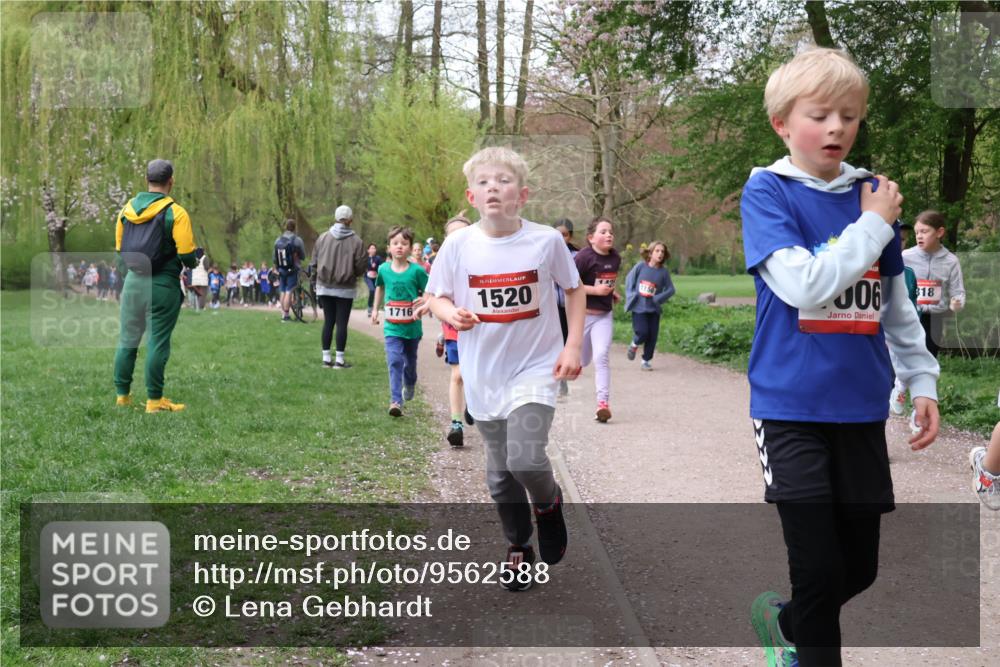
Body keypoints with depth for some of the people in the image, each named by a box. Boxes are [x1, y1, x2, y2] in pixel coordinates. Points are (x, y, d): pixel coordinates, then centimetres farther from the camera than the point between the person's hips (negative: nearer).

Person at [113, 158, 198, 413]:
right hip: (163, 286, -4)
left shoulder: (127, 209, 5)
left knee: (127, 339, 13)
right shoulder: (175, 213, -12)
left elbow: (119, 249, 11)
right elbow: (188, 256, -14)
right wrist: (192, 261, 8)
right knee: (158, 342, 1)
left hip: (133, 283, 5)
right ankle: (154, 400, 5)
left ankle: (122, 394, 20)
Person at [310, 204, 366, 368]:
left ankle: (326, 358, 13)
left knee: (328, 322, 10)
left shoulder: (323, 237, -3)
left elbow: (314, 262, 3)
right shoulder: (355, 241, -11)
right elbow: (360, 267, -7)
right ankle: (339, 359, 3)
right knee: (342, 323, 2)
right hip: (345, 289, -3)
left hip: (325, 287, 3)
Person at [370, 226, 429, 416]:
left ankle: (409, 385, 49)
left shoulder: (417, 271, -11)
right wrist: (375, 309, 22)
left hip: (413, 327, 0)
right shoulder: (384, 269, -1)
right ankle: (395, 401, -18)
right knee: (395, 362, -14)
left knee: (410, 361, 19)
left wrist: (425, 304, -28)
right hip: (392, 328, 0)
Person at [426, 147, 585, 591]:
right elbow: (436, 297, 3)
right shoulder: (458, 245, -7)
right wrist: (451, 313, -19)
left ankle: (548, 504, 17)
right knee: (501, 473, 12)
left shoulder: (546, 240, -10)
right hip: (485, 374, 2)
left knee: (525, 460, -19)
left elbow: (575, 289, 4)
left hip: (536, 367, -2)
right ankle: (518, 548, 34)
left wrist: (574, 345, -4)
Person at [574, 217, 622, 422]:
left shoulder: (615, 257, 2)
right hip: (582, 313, -3)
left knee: (601, 356, -14)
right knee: (581, 360, 13)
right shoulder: (584, 257, -18)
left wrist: (611, 292, 5)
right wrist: (596, 290, -23)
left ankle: (603, 403, -15)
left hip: (604, 315, 3)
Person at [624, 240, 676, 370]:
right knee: (642, 332, -11)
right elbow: (629, 279, 5)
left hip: (654, 309, 2)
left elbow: (670, 289, 1)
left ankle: (646, 360, 20)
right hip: (638, 307, -2)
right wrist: (631, 295, -4)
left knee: (652, 335, 2)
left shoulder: (664, 272, -3)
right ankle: (634, 345, 23)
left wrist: (657, 298, -10)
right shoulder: (640, 266, -6)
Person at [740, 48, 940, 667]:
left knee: (860, 566, 12)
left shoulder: (872, 193, 7)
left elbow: (896, 303, 15)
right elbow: (803, 286, -21)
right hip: (793, 406, -5)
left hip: (862, 406, 5)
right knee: (820, 567, -4)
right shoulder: (768, 191, -7)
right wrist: (873, 227, -16)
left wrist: (922, 379, 12)